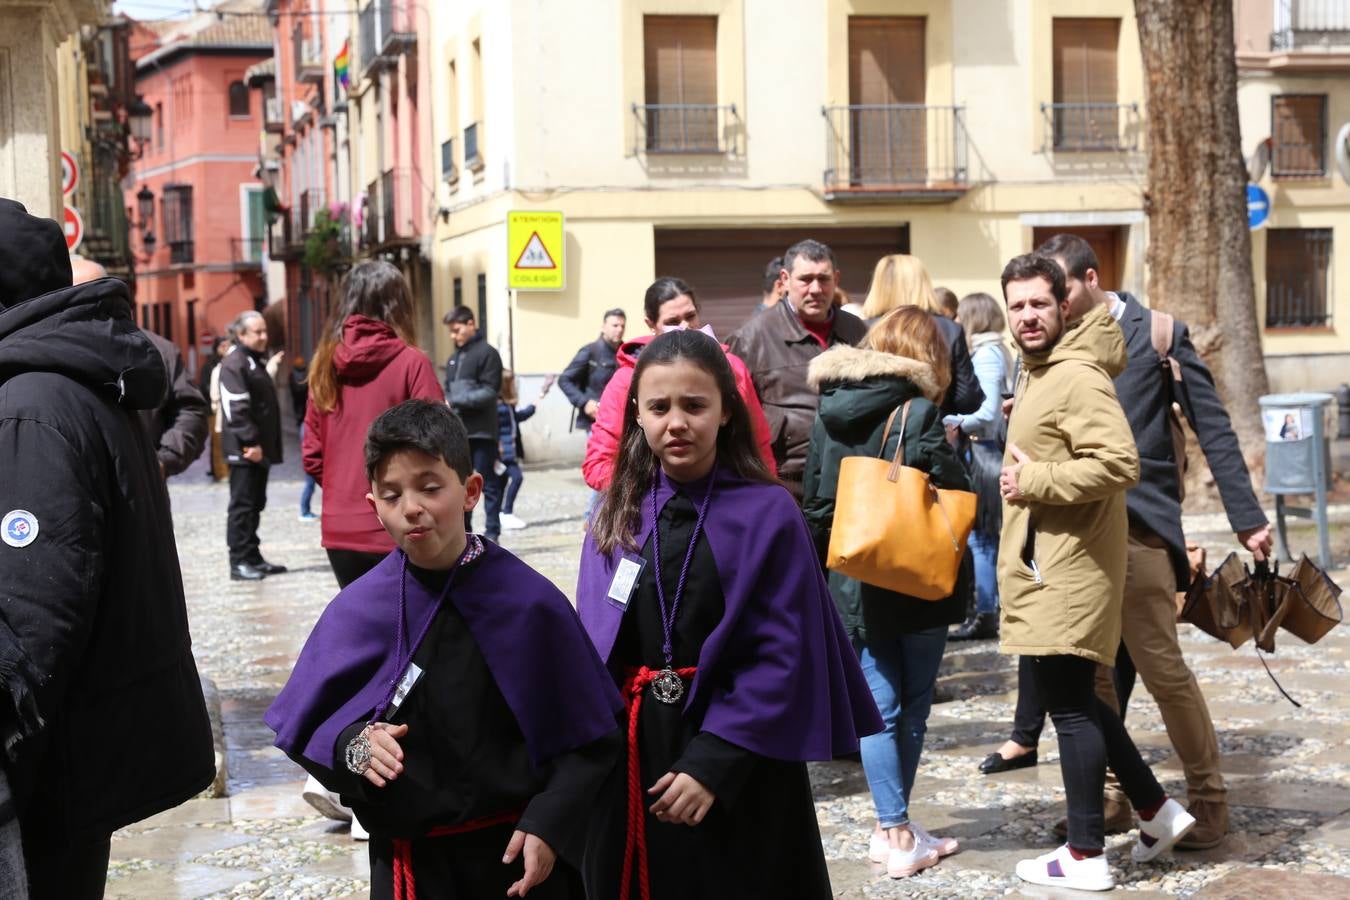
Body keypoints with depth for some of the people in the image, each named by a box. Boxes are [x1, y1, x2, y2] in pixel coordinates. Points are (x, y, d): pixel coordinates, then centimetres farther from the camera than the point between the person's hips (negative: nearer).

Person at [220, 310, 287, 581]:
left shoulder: (257, 362, 19)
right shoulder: (234, 365, -12)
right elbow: (236, 409, -20)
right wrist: (251, 443, -23)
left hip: (259, 449, 10)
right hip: (244, 449, -10)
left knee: (255, 504, 13)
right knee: (242, 505, -7)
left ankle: (253, 558, 19)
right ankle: (240, 562, -5)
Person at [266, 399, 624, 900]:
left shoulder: (529, 602, -9)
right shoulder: (357, 610, -6)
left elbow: (586, 735, -3)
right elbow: (303, 726, 2)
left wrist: (548, 824, -13)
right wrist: (351, 746, -17)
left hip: (515, 854, -1)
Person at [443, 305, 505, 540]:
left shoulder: (487, 353, -5)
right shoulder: (454, 358, 16)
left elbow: (489, 392, -13)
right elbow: (449, 391, 17)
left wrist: (455, 402, -18)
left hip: (481, 431, -7)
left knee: (487, 483, -1)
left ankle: (492, 533, 4)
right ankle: (463, 532, 17)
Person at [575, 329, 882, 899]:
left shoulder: (767, 513, -9)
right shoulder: (617, 515, 3)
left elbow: (784, 655, -13)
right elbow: (592, 645, 6)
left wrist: (712, 762, -19)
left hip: (738, 761, -3)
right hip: (631, 754, 4)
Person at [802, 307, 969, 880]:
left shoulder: (830, 413, 4)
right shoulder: (917, 413, -12)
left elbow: (813, 502, 8)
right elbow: (955, 493, -16)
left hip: (853, 585, 4)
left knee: (880, 707, 8)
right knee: (911, 708, 7)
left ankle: (894, 831, 9)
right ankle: (898, 834, 12)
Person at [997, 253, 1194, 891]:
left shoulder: (1077, 378, -16)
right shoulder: (1038, 375, 17)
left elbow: (1119, 464, -27)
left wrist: (1033, 481, -21)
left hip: (1069, 571, -11)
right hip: (1046, 567, 11)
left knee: (1069, 707, -3)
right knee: (1075, 701, 17)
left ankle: (1086, 857, 6)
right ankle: (1157, 810, 27)